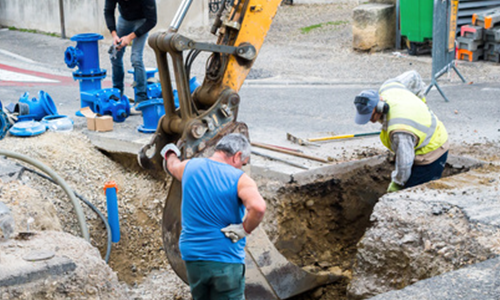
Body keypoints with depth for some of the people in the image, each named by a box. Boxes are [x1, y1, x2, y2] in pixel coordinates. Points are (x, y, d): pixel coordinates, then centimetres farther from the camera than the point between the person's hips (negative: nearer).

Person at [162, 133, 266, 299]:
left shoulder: (190, 166, 4)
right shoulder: (240, 180, -12)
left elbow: (172, 166, 28)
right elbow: (258, 207, -31)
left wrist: (170, 153, 51)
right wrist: (244, 230, -14)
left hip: (192, 257, 5)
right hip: (226, 260, -5)